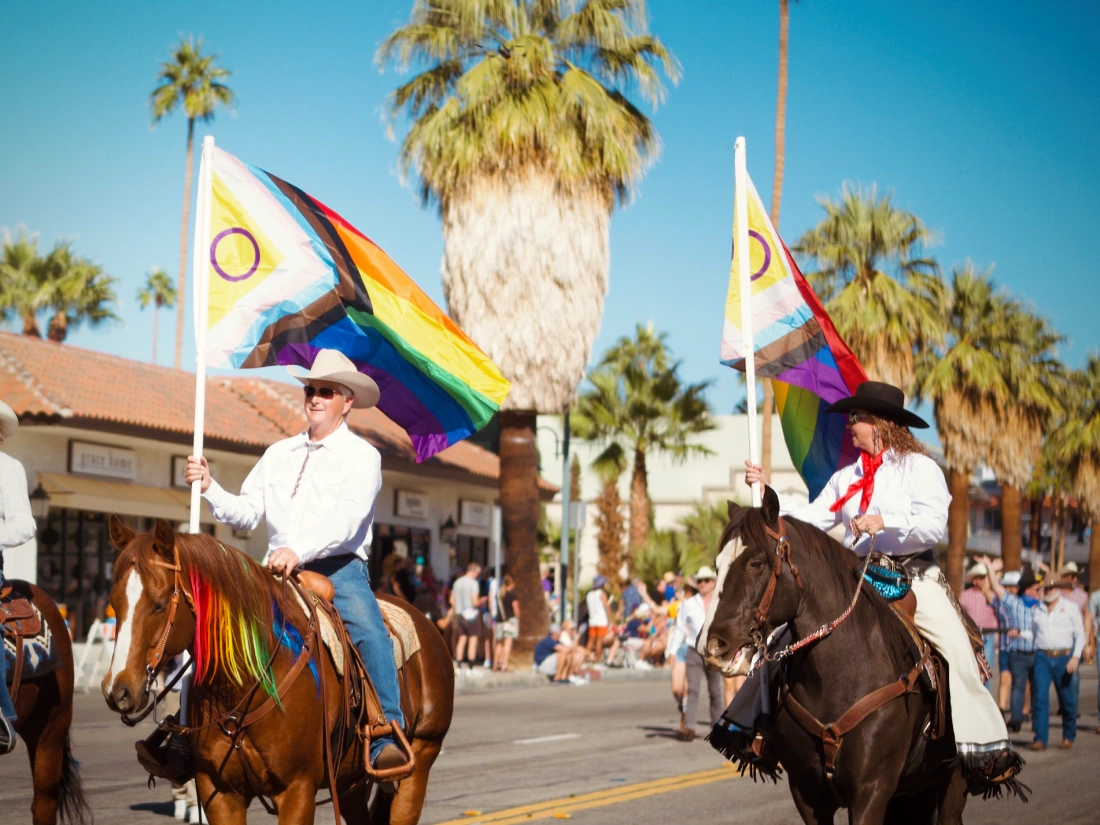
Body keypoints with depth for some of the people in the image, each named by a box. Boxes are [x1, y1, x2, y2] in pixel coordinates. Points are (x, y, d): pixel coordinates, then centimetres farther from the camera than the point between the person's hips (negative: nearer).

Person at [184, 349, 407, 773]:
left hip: (338, 569, -5)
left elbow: (346, 520, -14)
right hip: (279, 573, 5)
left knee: (372, 635, -30)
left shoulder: (362, 456, 2)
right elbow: (246, 513, 16)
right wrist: (209, 488, -1)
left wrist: (298, 551, -28)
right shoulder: (279, 453, 19)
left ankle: (386, 742, -32)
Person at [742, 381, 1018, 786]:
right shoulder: (846, 478, 17)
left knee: (954, 641, -26)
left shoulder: (919, 468, 0)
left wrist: (884, 521, -25)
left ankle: (986, 746, -21)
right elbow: (810, 520, 12)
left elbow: (934, 525, -13)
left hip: (912, 575, -5)